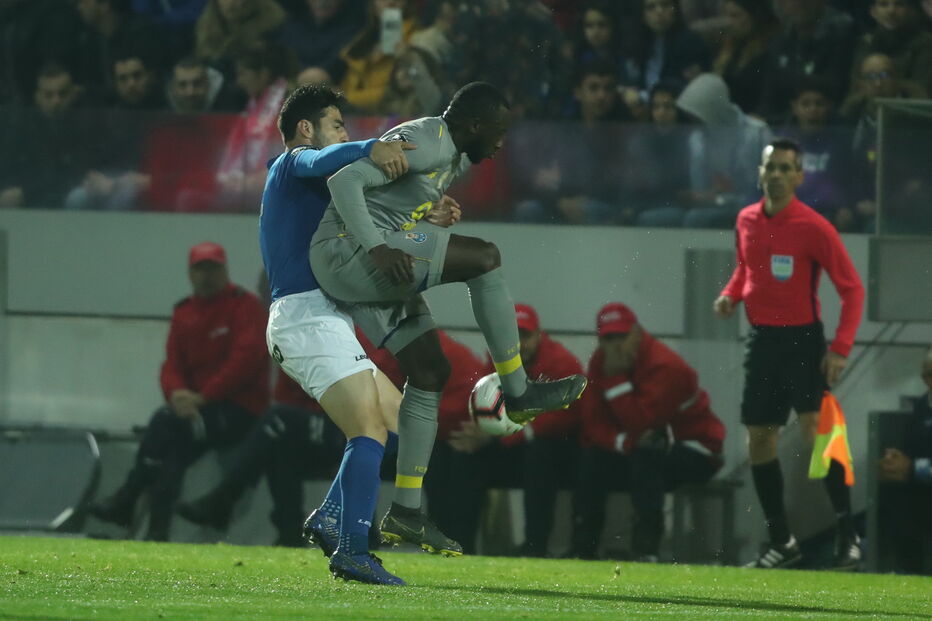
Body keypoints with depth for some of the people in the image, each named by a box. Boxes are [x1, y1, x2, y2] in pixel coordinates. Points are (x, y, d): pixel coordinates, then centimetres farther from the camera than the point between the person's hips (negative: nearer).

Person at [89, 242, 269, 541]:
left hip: (241, 409, -5)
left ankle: (126, 500, -20)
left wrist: (201, 397, -20)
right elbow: (172, 365, 9)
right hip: (196, 406, 5)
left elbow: (246, 359, -15)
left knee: (166, 422, -28)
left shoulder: (245, 306, -5)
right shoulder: (184, 313, 14)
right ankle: (158, 529, -28)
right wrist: (177, 393, -16)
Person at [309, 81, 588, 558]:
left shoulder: (454, 157, 17)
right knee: (485, 258, -18)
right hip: (344, 254, -11)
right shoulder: (422, 142, -14)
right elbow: (345, 182, -23)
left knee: (430, 373, 8)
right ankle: (518, 393, -9)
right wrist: (377, 249, -31)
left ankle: (405, 511, 11)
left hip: (375, 270, 11)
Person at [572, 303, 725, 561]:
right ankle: (582, 547, -14)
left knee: (645, 456, -36)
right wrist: (623, 442, -25)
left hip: (697, 453, -7)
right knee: (592, 459, -16)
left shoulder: (664, 366, -23)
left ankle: (647, 547, -35)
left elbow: (639, 421, -32)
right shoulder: (600, 362, -1)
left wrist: (616, 377, -28)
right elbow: (593, 424, -6)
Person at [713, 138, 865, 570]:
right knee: (758, 443, 6)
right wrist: (731, 294, 3)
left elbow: (852, 288, -9)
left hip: (802, 339, -6)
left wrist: (840, 348, -19)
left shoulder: (813, 228, -12)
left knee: (815, 432, -19)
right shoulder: (747, 221, 6)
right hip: (762, 339, 6)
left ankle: (847, 535, -14)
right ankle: (782, 542, 16)